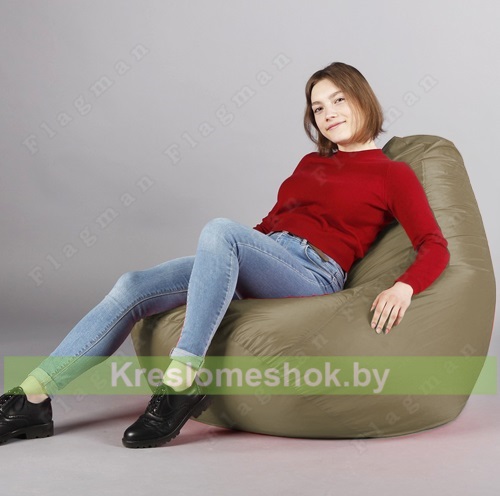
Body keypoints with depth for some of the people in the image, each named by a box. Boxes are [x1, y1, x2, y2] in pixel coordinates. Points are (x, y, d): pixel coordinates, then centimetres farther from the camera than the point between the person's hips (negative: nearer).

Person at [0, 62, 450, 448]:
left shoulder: (392, 173, 6)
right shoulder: (311, 163, 25)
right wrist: (221, 258, 19)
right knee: (133, 287, -12)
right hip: (257, 270, 6)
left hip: (313, 276, -6)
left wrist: (403, 288, -24)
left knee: (220, 229, -35)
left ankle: (182, 383, -33)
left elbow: (435, 248, -5)